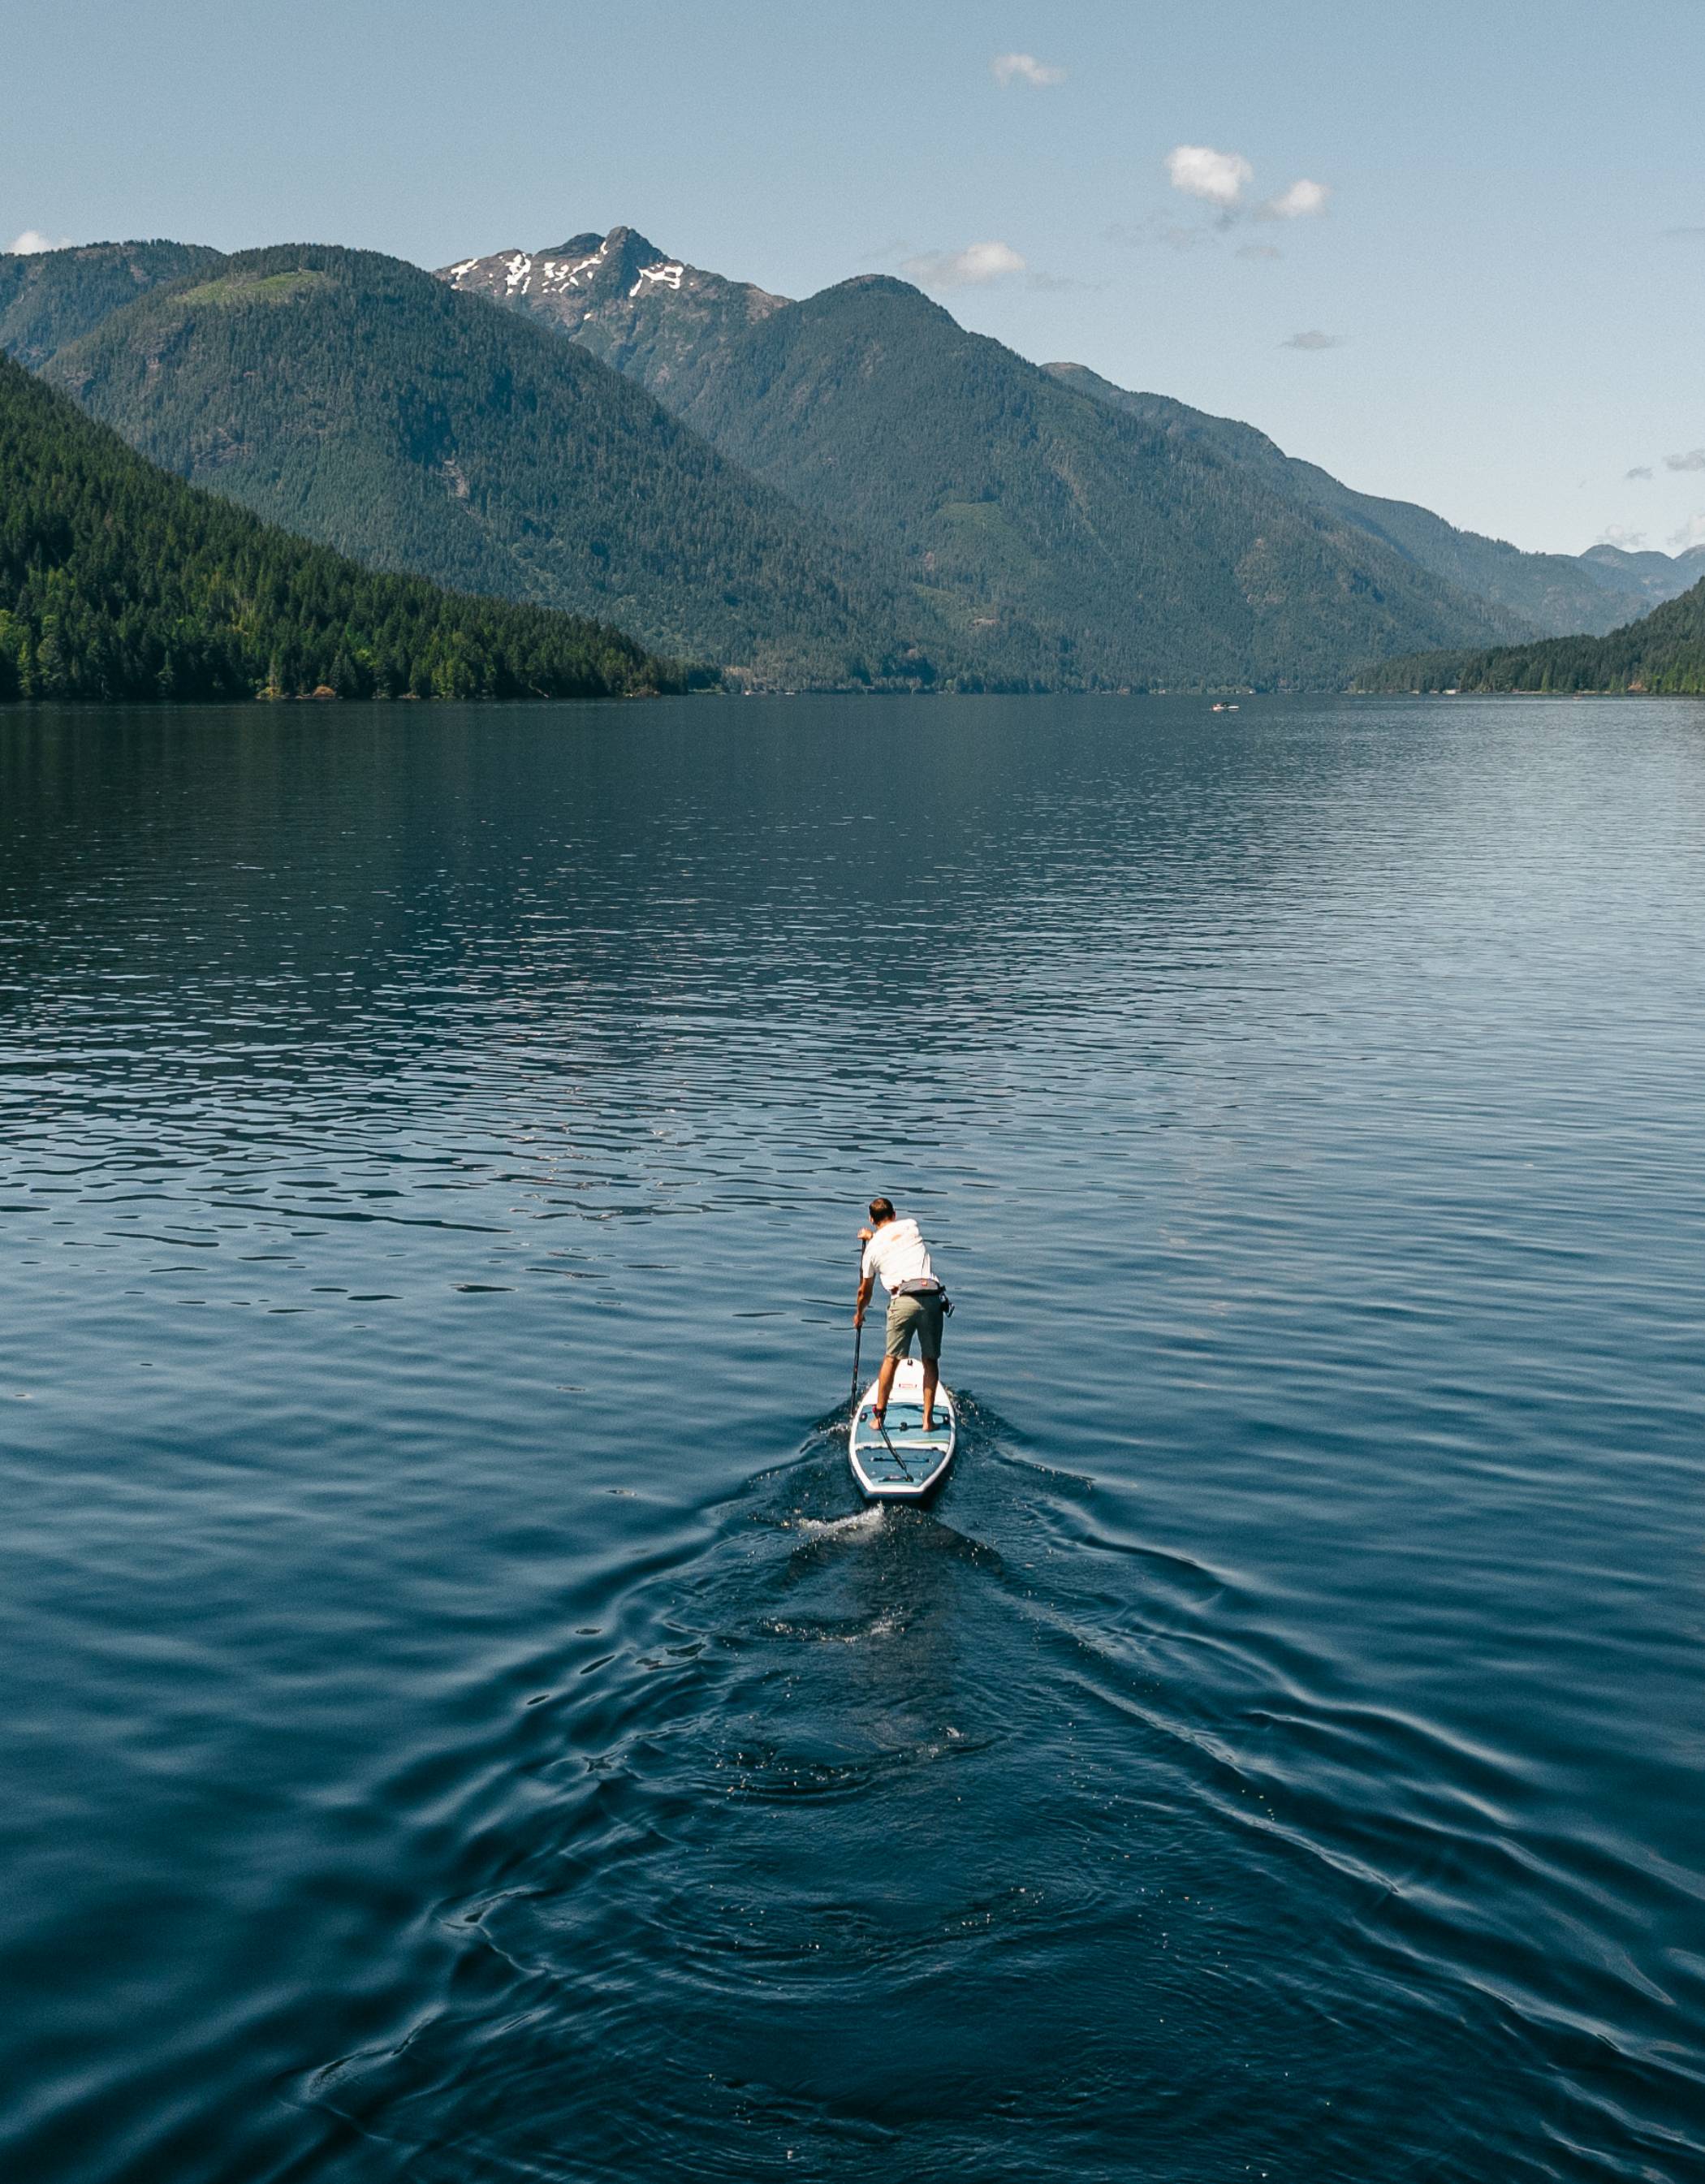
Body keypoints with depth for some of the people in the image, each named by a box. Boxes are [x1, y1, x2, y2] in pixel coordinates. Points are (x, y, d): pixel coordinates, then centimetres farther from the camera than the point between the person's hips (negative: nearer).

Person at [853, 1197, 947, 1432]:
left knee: (891, 1359, 10)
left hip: (903, 1300, -1)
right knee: (930, 1360, 11)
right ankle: (928, 1418, 9)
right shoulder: (912, 1226, 16)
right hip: (932, 1297, 2)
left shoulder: (873, 1247, 13)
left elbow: (865, 1290, 23)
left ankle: (879, 1416, 14)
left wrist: (859, 1314, 41)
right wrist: (873, 1236, 52)